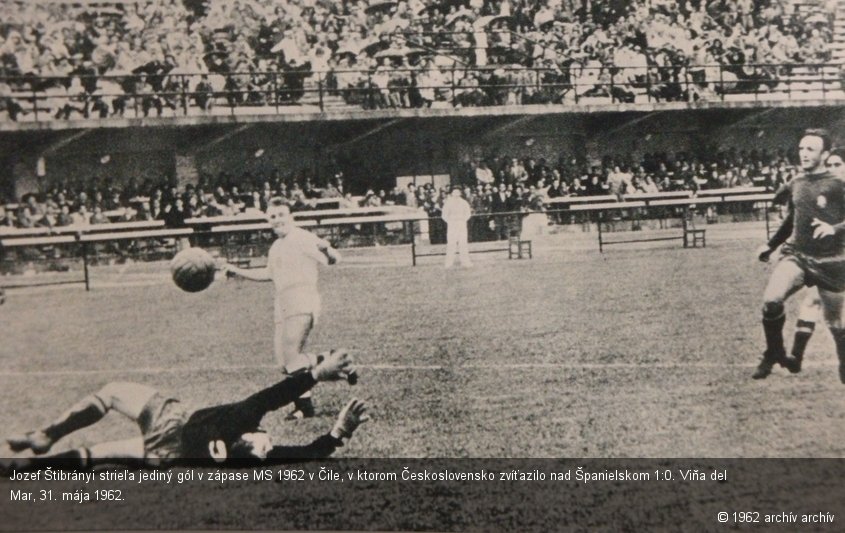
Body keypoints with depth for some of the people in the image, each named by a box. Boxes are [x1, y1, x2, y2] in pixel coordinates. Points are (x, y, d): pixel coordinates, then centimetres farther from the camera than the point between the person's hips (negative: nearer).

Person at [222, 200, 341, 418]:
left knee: (291, 350, -20)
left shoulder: (303, 238, -7)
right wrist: (238, 271, 35)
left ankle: (305, 405, -15)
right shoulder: (276, 247, 20)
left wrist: (326, 250, -41)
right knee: (284, 357, 6)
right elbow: (269, 274, 36)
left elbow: (333, 259, -18)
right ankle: (302, 405, 14)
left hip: (302, 301, -9)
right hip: (283, 305, 9)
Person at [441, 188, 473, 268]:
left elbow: (468, 213, 13)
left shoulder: (464, 203, 9)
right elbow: (444, 215, 2)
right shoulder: (448, 202, 1)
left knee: (463, 243, 0)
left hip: (462, 225, 2)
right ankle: (449, 262, -4)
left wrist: (463, 220, 3)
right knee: (451, 243, -7)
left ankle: (465, 261, 6)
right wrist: (450, 221, -3)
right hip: (451, 225, -2)